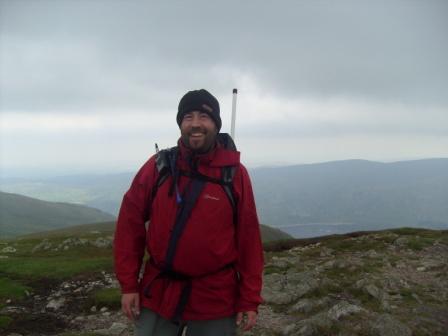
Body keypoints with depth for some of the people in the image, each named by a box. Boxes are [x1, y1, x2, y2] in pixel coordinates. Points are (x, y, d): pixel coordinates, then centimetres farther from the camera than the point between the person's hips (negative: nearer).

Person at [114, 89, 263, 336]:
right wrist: (128, 284, -3)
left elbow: (248, 237, -5)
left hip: (216, 299, 0)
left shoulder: (235, 172, -7)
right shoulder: (158, 166, -5)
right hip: (157, 292, 1)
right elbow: (130, 224, -1)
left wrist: (250, 299, -5)